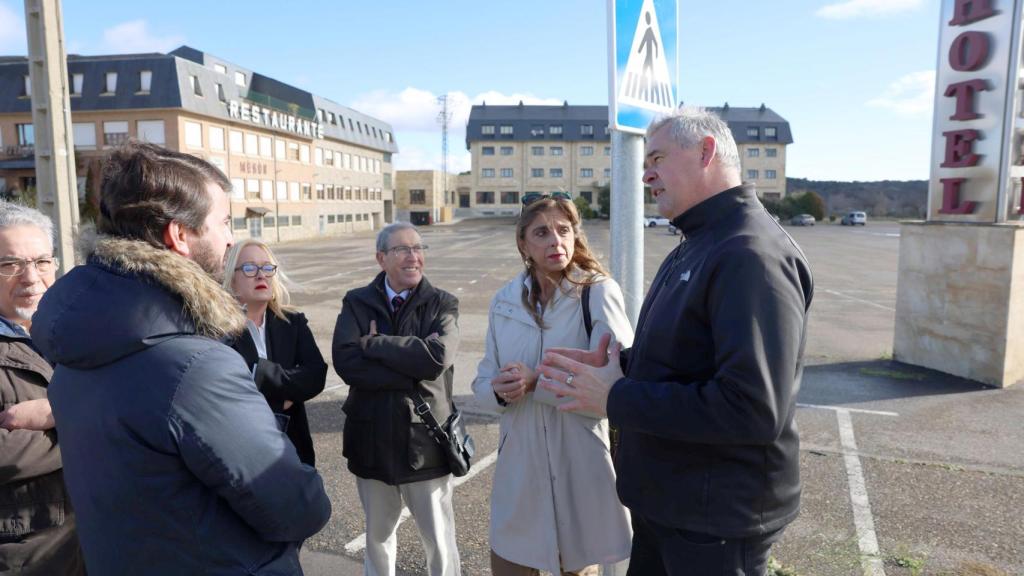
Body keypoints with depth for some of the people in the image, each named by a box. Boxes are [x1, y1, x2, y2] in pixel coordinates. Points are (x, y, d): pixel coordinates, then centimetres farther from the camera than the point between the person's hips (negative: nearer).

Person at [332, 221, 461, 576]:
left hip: (425, 440, -2)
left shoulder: (442, 304, -4)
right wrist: (412, 375, -20)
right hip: (372, 439, 2)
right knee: (377, 535, 22)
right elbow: (345, 362, -16)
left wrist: (373, 343, -15)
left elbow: (437, 356, -22)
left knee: (440, 541, 11)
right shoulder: (356, 303, -1)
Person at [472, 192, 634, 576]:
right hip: (520, 465, 3)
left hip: (581, 467, -3)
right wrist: (500, 390, -14)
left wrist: (537, 382, -22)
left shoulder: (599, 292, -10)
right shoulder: (504, 301, 4)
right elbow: (482, 383, 8)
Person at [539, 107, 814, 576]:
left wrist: (617, 399, -24)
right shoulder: (694, 247, 11)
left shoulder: (752, 254, -23)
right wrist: (617, 367, 0)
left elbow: (753, 409, -31)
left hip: (716, 519, -9)